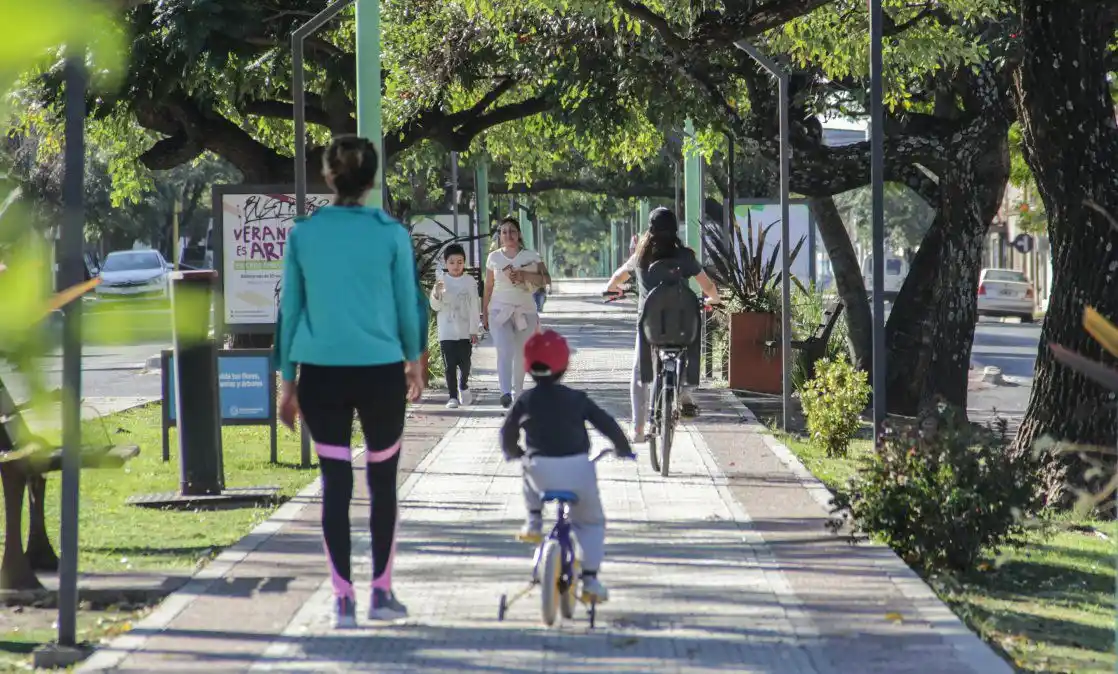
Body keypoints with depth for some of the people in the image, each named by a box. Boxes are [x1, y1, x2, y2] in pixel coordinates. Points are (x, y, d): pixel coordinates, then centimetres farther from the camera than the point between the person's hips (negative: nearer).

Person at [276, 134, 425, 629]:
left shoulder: (302, 234, 0)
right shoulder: (390, 234, -4)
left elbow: (290, 309, 4)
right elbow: (409, 303, 4)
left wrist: (287, 381, 11)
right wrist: (414, 360, 21)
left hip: (321, 374, 1)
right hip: (380, 371, -1)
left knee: (335, 485, 4)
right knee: (382, 482, 12)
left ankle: (344, 599, 3)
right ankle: (382, 593, 16)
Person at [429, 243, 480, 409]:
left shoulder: (470, 281, 1)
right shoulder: (442, 281, 0)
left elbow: (474, 307, 3)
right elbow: (435, 307, -1)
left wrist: (474, 330, -1)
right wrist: (436, 293, -23)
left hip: (465, 331, 0)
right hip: (447, 332, 0)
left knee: (465, 363, 3)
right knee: (450, 365, -4)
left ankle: (463, 386, 31)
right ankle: (453, 396, 1)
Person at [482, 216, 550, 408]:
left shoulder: (531, 256, 3)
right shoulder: (494, 257, 7)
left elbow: (544, 279, -7)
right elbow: (488, 287, 12)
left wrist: (522, 274, -20)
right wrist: (484, 313, 11)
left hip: (526, 311, 1)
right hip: (500, 311, -1)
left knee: (521, 355, 7)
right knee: (504, 351, -19)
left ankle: (517, 393, 21)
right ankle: (506, 393, -32)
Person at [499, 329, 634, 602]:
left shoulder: (525, 401, 7)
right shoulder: (576, 400, 6)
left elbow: (508, 432, 17)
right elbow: (607, 423, 8)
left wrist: (512, 452, 38)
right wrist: (623, 448, 26)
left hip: (541, 472, 1)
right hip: (578, 469, -1)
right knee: (591, 521, 17)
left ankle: (533, 523, 27)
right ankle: (590, 580, 5)